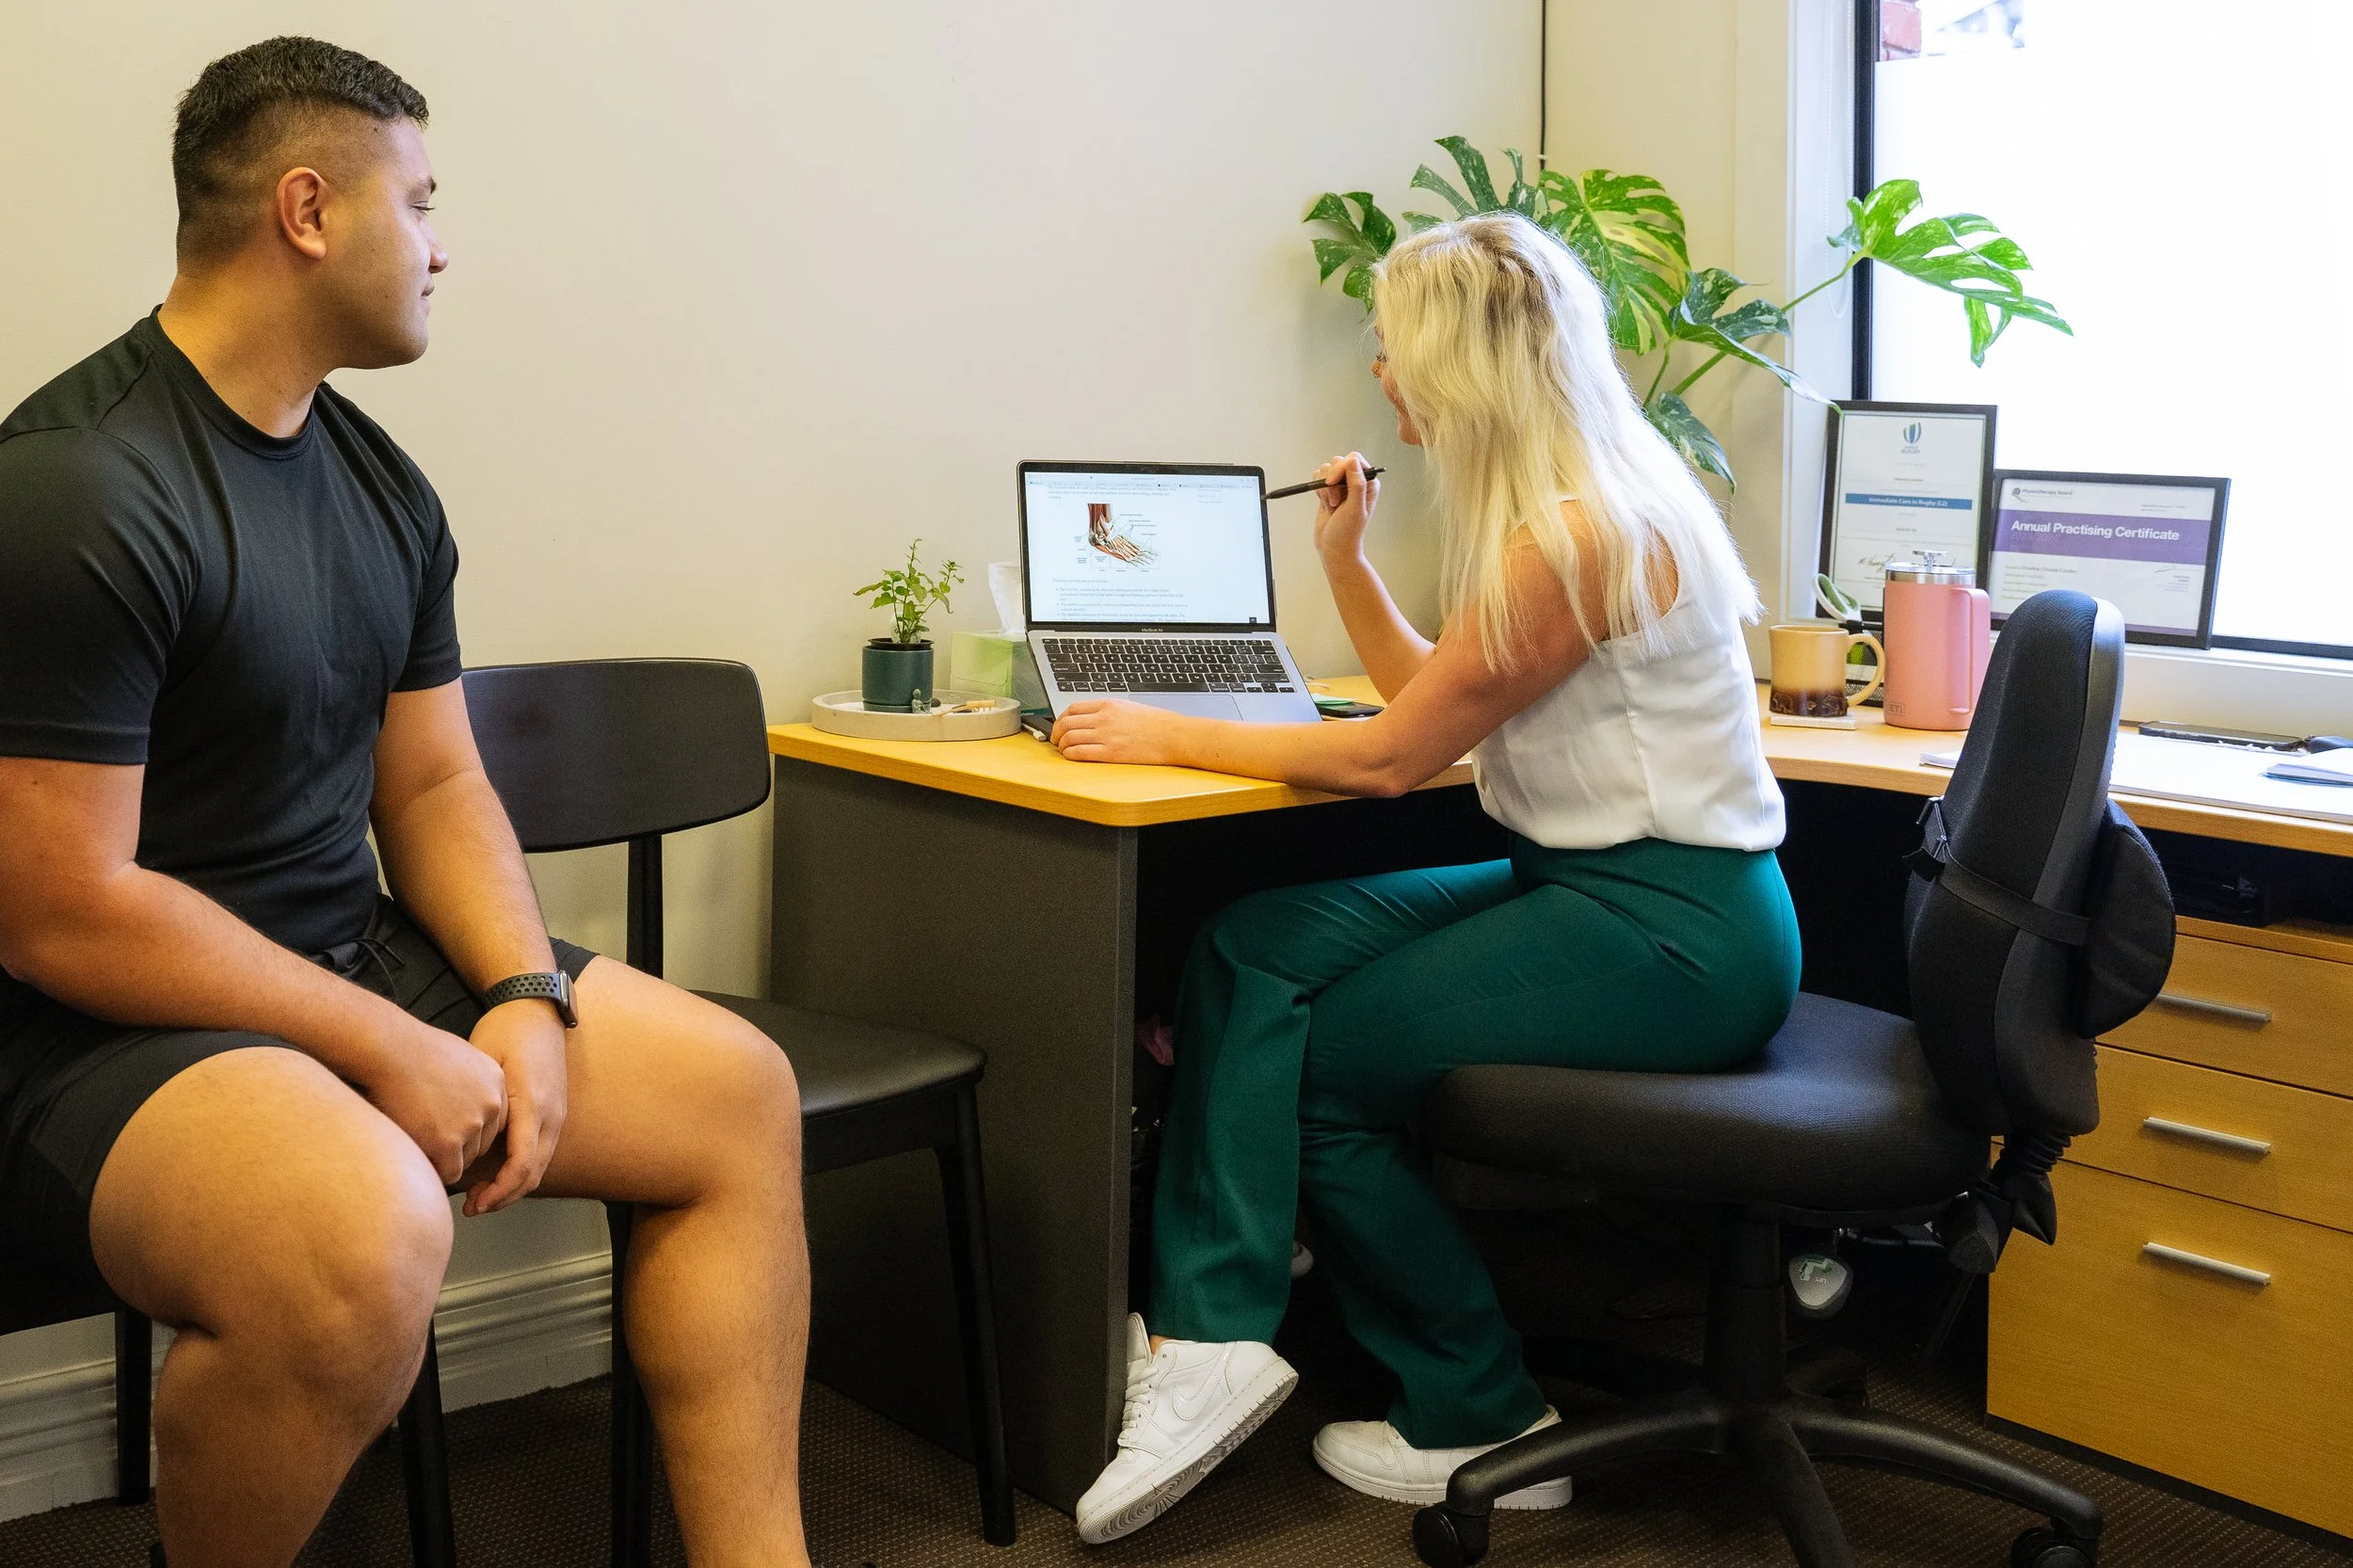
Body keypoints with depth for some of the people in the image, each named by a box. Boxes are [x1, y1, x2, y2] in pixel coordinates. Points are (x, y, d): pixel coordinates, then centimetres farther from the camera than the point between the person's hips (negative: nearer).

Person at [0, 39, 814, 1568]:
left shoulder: (384, 487, 8)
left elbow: (436, 783, 12)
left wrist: (526, 998, -6)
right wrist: (391, 1052, -18)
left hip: (349, 954, 9)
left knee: (737, 1091, 1)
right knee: (369, 1234, -37)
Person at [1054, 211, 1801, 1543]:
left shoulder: (1582, 532, -21)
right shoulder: (1561, 506, 10)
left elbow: (1395, 757, -16)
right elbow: (1436, 702, 21)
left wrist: (1170, 735, -8)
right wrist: (1349, 563, 11)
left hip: (1672, 933, -9)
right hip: (1592, 885, 9)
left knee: (1320, 1068, -3)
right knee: (1254, 947, -4)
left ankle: (1486, 1424, 13)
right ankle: (1212, 1335, -10)